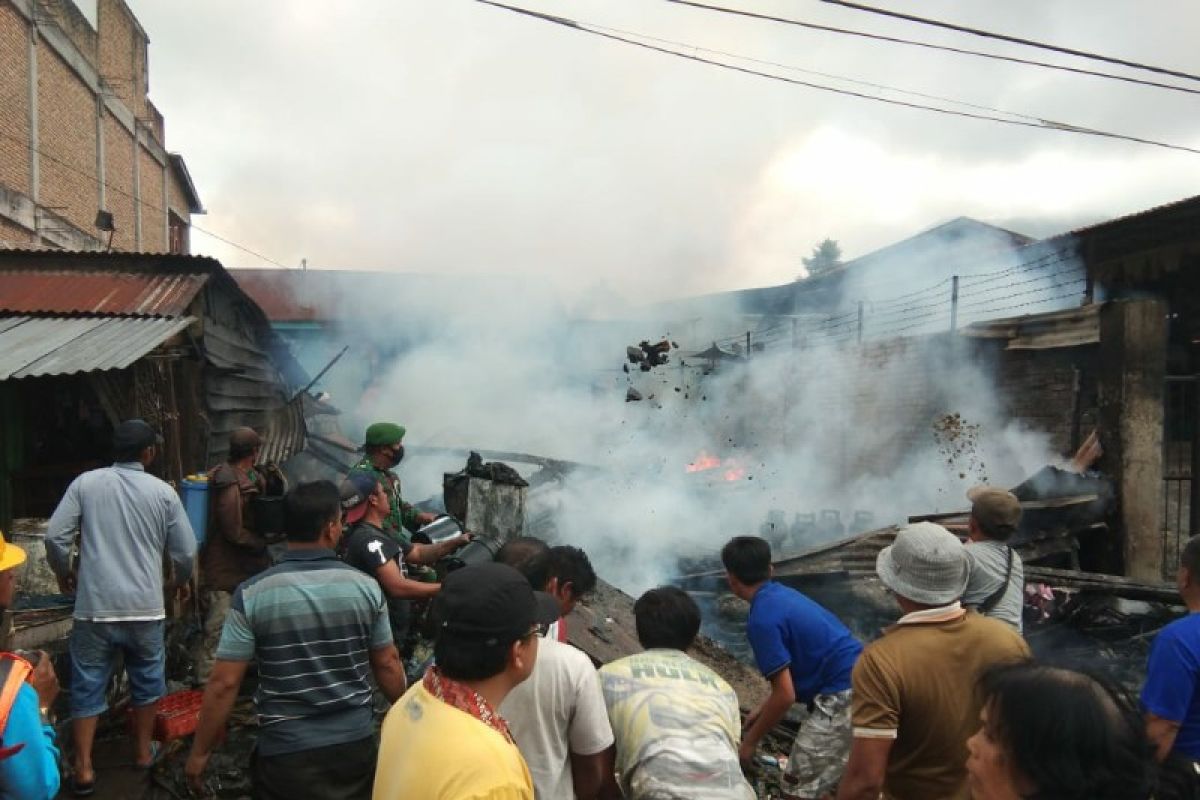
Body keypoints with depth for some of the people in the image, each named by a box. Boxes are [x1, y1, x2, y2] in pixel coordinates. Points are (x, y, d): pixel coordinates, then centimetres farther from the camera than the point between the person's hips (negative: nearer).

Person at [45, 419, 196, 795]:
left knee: (87, 686, 12)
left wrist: (64, 572, 16)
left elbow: (55, 536, -4)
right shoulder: (163, 492, -2)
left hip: (94, 607, 0)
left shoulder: (85, 483, -1)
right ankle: (143, 752, 31)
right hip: (145, 607, 0)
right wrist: (181, 580, 21)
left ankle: (83, 770, 14)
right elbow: (186, 551, -1)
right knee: (146, 680, 18)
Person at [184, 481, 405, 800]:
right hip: (355, 743, 2)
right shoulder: (365, 586, -8)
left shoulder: (252, 594, -13)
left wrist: (200, 752, 2)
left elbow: (224, 683, -11)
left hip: (286, 751, -2)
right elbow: (388, 665, 0)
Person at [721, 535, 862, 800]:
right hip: (860, 684, 9)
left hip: (842, 698, -9)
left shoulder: (762, 619, -16)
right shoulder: (783, 594, 12)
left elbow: (785, 696, -15)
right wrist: (762, 709, 27)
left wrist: (750, 742, -3)